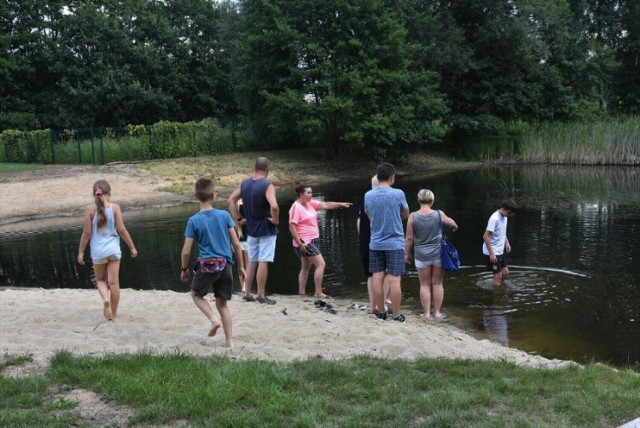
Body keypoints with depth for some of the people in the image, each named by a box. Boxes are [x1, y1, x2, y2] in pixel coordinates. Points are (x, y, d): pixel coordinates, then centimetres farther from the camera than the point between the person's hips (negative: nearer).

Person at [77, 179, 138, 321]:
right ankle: (113, 313, 13)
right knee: (114, 282, 5)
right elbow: (121, 230, -6)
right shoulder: (115, 207, -5)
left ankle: (105, 299, -10)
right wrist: (132, 247, 4)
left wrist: (81, 251, 5)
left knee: (100, 280, 18)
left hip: (98, 251, 0)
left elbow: (87, 232, -5)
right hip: (113, 249, 0)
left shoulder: (90, 209, -6)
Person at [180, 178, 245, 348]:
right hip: (225, 265, 2)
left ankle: (214, 319, 2)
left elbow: (186, 251, -5)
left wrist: (184, 269, 12)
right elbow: (236, 244, 0)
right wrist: (241, 266, 10)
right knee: (222, 303, 14)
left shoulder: (194, 220, -6)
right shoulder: (224, 215, -2)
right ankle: (229, 341, 11)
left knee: (196, 294, 24)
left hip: (207, 265, -2)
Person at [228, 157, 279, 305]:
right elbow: (274, 206, -32)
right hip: (267, 230, -6)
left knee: (252, 261, 15)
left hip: (251, 229, 6)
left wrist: (239, 218, 9)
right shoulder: (267, 186, -17)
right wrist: (276, 220, -15)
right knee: (263, 262, 0)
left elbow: (231, 201, 6)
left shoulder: (244, 183, 2)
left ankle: (247, 294, 19)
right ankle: (261, 296, 5)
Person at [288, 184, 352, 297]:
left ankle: (301, 292, 21)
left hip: (312, 240, 10)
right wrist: (300, 244, -22)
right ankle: (318, 292, -8)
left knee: (306, 267, 14)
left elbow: (325, 205, 7)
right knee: (321, 264, -11)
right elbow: (292, 227, -19)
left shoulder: (310, 203, 8)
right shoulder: (296, 207, -16)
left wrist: (340, 204, -2)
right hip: (305, 242, -10)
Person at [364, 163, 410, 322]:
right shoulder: (398, 194, -11)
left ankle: (380, 311, 19)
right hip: (395, 243, -3)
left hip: (375, 243, 4)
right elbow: (405, 215, 5)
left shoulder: (368, 195, -1)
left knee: (377, 278, 9)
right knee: (394, 279, -1)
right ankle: (396, 315, 4)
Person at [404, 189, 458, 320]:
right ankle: (437, 312, 17)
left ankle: (426, 313, 11)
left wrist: (407, 253, 7)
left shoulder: (413, 216, -10)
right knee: (438, 284, 10)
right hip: (438, 254, 1)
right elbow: (451, 222, 16)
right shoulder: (439, 214, -6)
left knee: (425, 285, 8)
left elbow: (409, 238, -7)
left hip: (421, 255, -1)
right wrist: (455, 226, 39)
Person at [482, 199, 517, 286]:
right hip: (492, 252, -9)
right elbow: (486, 236, -24)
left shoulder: (504, 217, 4)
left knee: (505, 272, 13)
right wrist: (491, 253, -24)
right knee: (498, 275, -2)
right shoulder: (495, 219, -23)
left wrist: (507, 242, 9)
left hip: (500, 251, 9)